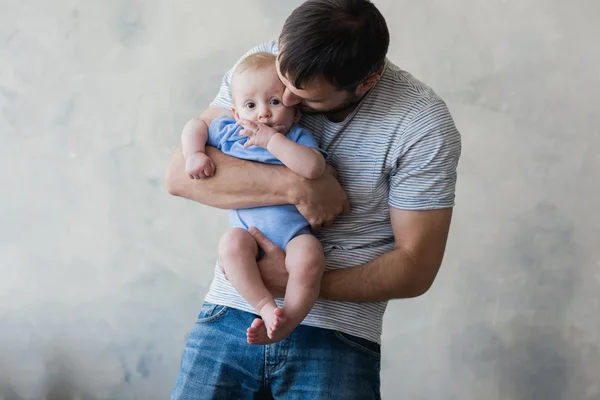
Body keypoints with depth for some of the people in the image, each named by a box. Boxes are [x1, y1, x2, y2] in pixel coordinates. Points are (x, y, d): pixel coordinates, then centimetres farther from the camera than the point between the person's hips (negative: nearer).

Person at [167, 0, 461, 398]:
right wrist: (297, 185, -21)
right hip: (233, 312, 3)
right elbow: (181, 174, -10)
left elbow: (415, 267, -10)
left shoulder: (424, 124, -13)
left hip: (338, 335, -2)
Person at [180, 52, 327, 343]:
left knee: (309, 258, -33)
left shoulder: (298, 137, -1)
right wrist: (194, 155, 3)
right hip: (249, 232, 3)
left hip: (294, 233, -2)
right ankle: (265, 306, -27)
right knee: (231, 243, -31)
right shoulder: (228, 131, 10)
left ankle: (286, 322, -21)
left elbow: (313, 168, -21)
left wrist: (273, 140, -21)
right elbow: (195, 126, 23)